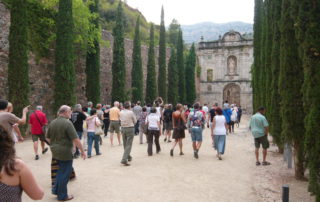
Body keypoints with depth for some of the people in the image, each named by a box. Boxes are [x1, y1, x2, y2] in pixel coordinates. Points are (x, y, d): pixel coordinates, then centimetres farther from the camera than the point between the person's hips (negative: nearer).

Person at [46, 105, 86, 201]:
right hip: (65, 152, -8)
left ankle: (56, 190, 28)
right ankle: (62, 195, 16)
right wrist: (82, 151, -14)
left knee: (61, 170, 25)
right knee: (65, 173, 5)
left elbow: (48, 137, 14)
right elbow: (75, 139, -21)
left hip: (55, 151, 8)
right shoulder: (67, 123, -18)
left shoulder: (52, 123, 6)